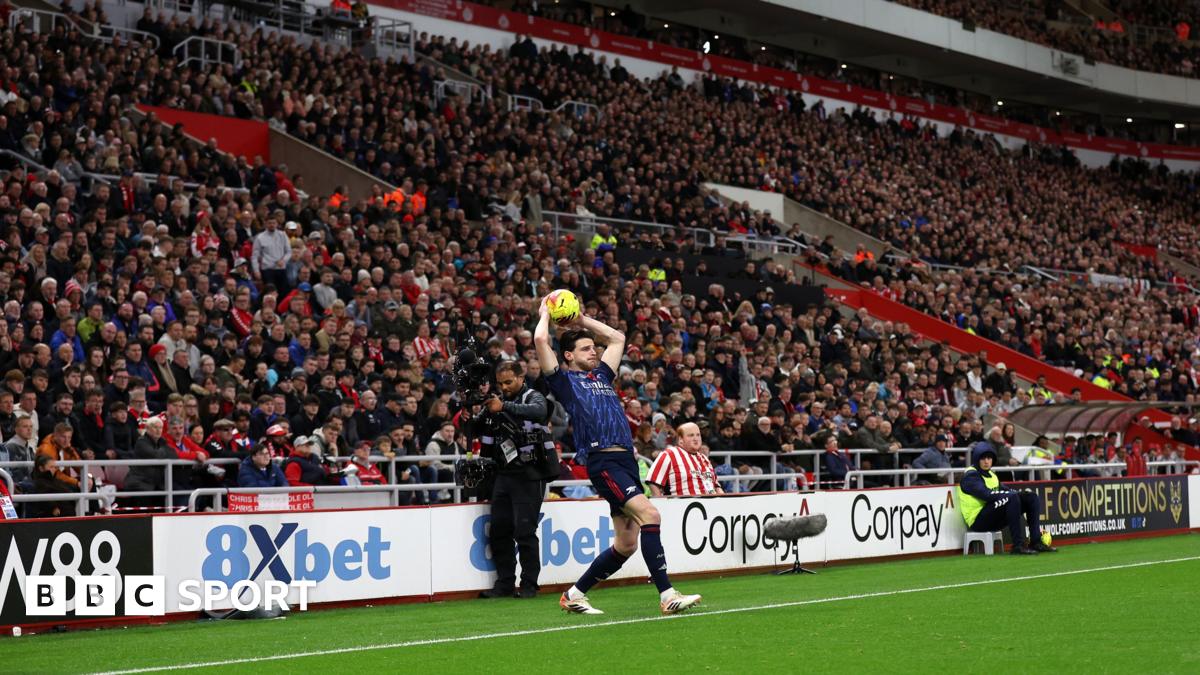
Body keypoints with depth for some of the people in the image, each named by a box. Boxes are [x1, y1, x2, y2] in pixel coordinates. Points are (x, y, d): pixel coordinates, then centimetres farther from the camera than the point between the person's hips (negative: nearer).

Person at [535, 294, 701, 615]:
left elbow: (617, 337, 39)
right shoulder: (564, 380, 5)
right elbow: (540, 340, -5)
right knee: (649, 514, -23)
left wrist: (582, 320, 36)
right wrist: (545, 313, 13)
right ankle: (667, 595, -24)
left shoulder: (601, 375, 25)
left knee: (627, 544, 6)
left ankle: (574, 594, 19)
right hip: (602, 461, -8)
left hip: (626, 461, 8)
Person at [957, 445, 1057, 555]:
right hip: (977, 520, -9)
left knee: (1031, 498, 3)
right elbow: (987, 494, -23)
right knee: (1012, 498, -30)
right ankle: (1018, 545, -32)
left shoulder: (991, 475, 22)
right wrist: (1012, 493, -22)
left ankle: (1035, 542, -8)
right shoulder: (970, 476, -8)